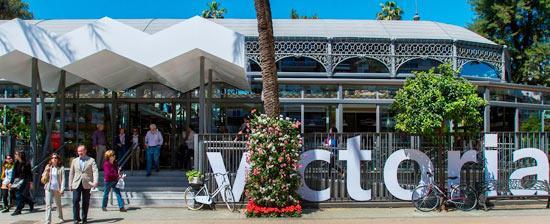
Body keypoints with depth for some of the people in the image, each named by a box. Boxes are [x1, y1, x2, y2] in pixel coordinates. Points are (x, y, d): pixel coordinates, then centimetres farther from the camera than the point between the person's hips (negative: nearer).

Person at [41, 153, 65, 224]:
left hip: (57, 189, -1)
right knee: (48, 204, -7)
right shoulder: (48, 167, 5)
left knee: (58, 204, 15)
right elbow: (44, 179, 6)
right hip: (49, 188, 1)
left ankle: (60, 217, 37)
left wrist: (62, 189, -12)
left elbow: (63, 179, -5)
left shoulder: (61, 168, -2)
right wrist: (46, 171, -11)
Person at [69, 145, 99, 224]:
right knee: (75, 200, -9)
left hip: (87, 184, -1)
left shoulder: (91, 160, 3)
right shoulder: (74, 161, 12)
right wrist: (70, 184, 9)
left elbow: (95, 171, -9)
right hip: (76, 184, 2)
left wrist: (95, 181, -24)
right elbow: (71, 173, 14)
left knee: (85, 202, 4)